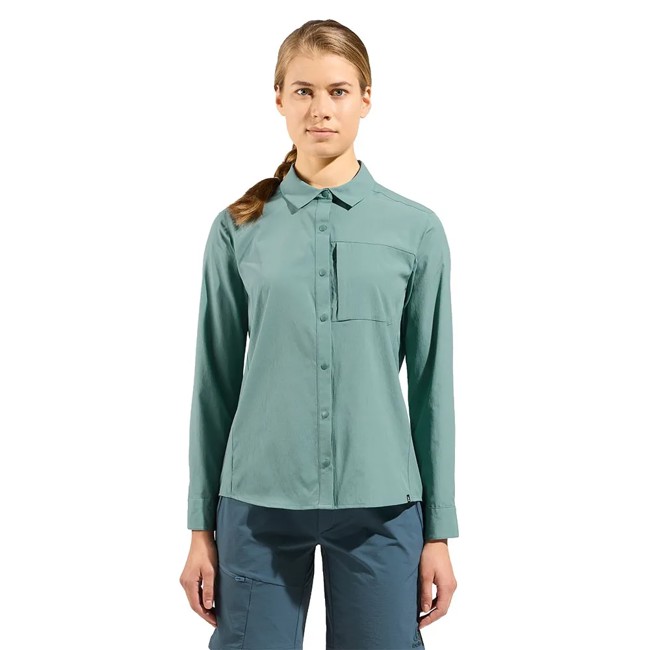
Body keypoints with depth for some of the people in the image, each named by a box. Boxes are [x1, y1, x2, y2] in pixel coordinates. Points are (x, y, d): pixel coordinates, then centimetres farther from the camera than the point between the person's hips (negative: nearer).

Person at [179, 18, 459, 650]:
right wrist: (202, 526, 5)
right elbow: (216, 382, 4)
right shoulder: (239, 229, 2)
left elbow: (432, 385, 3)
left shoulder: (416, 229, 1)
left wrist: (439, 531, 3)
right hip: (259, 503, 0)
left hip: (380, 505, 0)